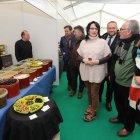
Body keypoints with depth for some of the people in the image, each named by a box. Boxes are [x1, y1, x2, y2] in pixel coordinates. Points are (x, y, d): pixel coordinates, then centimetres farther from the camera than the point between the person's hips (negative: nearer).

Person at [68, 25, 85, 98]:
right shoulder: (75, 41, 8)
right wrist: (70, 61, 12)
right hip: (73, 64, 7)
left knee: (81, 79, 13)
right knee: (73, 78, 19)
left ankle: (80, 91, 32)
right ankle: (73, 90, 38)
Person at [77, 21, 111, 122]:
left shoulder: (102, 42, -7)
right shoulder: (83, 42, 3)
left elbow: (108, 57, -5)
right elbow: (78, 55, 7)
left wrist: (97, 61, -19)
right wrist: (84, 60, -14)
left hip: (97, 72, -3)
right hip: (86, 71, 4)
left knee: (94, 93, 5)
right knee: (89, 91, 19)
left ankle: (94, 113, 27)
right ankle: (90, 106, 44)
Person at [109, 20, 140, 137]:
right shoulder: (121, 42, 4)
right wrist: (111, 73, 17)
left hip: (128, 84, -7)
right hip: (117, 80, 7)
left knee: (128, 106, 13)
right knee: (118, 101, 24)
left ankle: (129, 127, 37)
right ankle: (120, 117, 50)